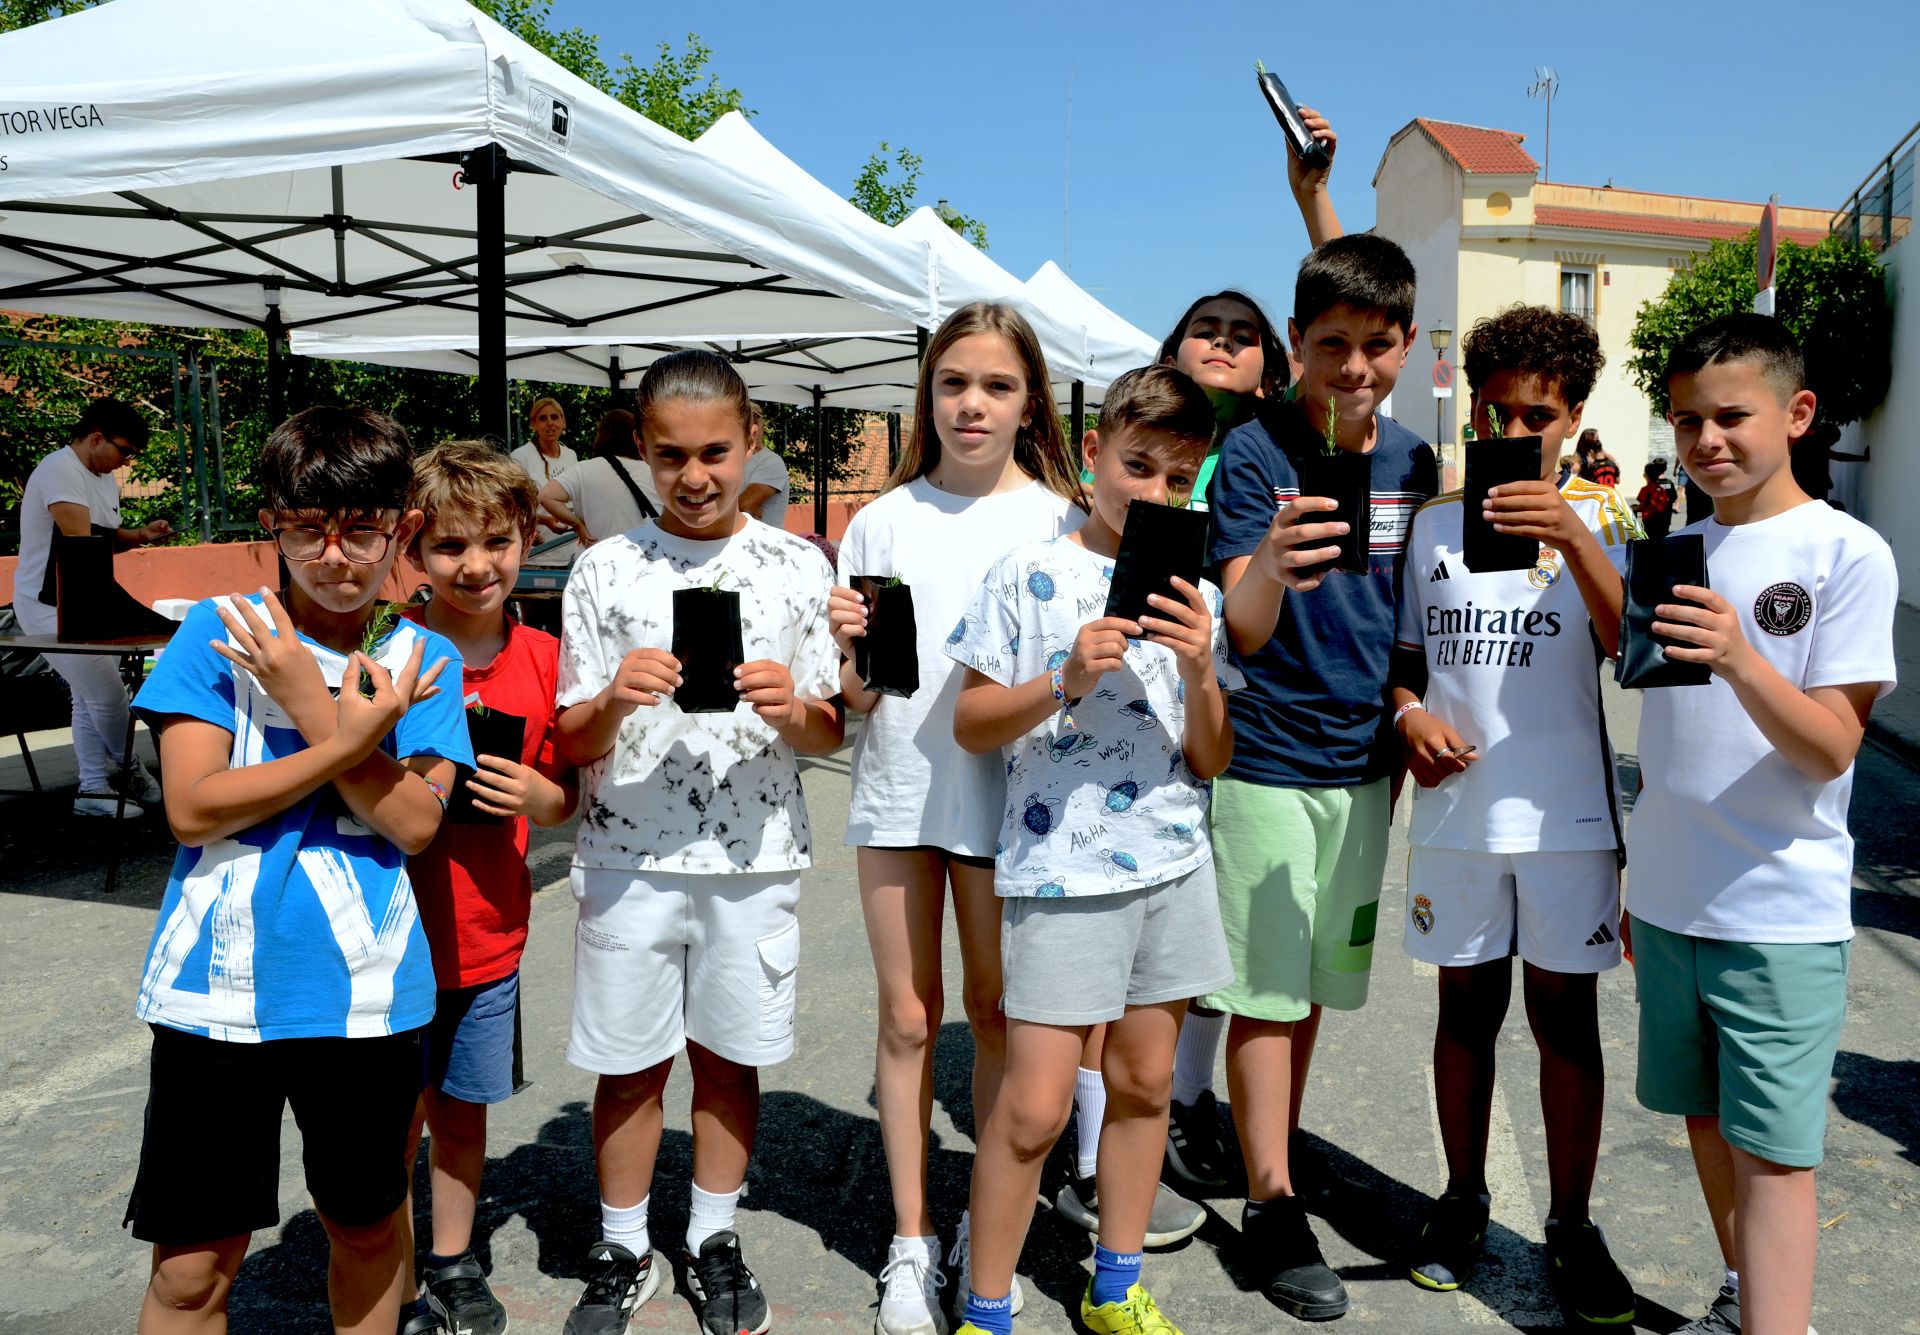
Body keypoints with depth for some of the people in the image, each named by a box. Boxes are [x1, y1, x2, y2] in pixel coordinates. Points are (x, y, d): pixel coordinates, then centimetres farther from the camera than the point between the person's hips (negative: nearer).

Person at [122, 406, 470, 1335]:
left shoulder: (424, 662, 1)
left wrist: (317, 714, -19)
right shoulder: (219, 632, -3)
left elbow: (415, 822, -9)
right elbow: (193, 808, -11)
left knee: (368, 1225, 19)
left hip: (366, 992, 1)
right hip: (217, 987, -1)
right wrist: (351, 739, -19)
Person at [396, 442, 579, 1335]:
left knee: (463, 1112, 18)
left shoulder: (543, 659, 0)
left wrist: (536, 795, -12)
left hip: (488, 935, 3)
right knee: (394, 1117, 10)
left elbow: (566, 797, 8)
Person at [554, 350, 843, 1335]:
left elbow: (828, 735, 4)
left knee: (730, 1053, 13)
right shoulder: (606, 570, -1)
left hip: (754, 857, 1)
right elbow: (569, 745, 0)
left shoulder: (798, 566, 1)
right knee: (630, 1061, 10)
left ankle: (712, 1240, 34)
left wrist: (793, 710, -18)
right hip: (629, 857, 0)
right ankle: (622, 1250, 31)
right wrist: (613, 703, -21)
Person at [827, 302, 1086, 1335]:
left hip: (1006, 795, -1)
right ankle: (912, 1243, 23)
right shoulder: (883, 520, 3)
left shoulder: (1060, 521, 1)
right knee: (907, 1018, 8)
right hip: (896, 789, 1)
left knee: (996, 1010, 12)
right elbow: (855, 694, 3)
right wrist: (844, 647, -19)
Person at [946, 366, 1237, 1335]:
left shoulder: (1195, 596, 8)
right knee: (1035, 1108, -5)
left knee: (1145, 1082, 14)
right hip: (1060, 869, -4)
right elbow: (970, 725, -3)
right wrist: (1063, 682, -18)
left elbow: (1211, 762, 7)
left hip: (1172, 863, 5)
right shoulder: (1028, 576, -4)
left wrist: (1200, 674, -10)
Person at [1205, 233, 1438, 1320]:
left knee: (1315, 983, 16)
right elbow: (1241, 629, -23)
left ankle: (1275, 1155, 32)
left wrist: (1404, 732, 14)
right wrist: (1271, 569, -44)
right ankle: (1273, 1208, 13)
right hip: (1266, 759, -5)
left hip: (1361, 761, 5)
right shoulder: (1256, 453, -13)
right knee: (1266, 989, 1)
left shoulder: (1414, 460, 3)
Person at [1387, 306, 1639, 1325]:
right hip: (1457, 807, 2)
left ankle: (1571, 1223, 23)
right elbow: (1405, 657, 13)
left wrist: (1575, 541, -29)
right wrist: (1410, 714, -7)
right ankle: (1463, 1197, 29)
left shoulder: (1595, 518, -1)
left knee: (1565, 1015, 7)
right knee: (1466, 1006, 13)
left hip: (1566, 812, -2)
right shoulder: (1433, 522, 6)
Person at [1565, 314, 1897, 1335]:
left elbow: (1829, 748, -15)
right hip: (1669, 901, 6)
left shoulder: (1847, 554, -9)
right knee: (1704, 1118, 16)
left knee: (1772, 1152, -3)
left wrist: (1738, 656, -32)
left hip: (1780, 915, -5)